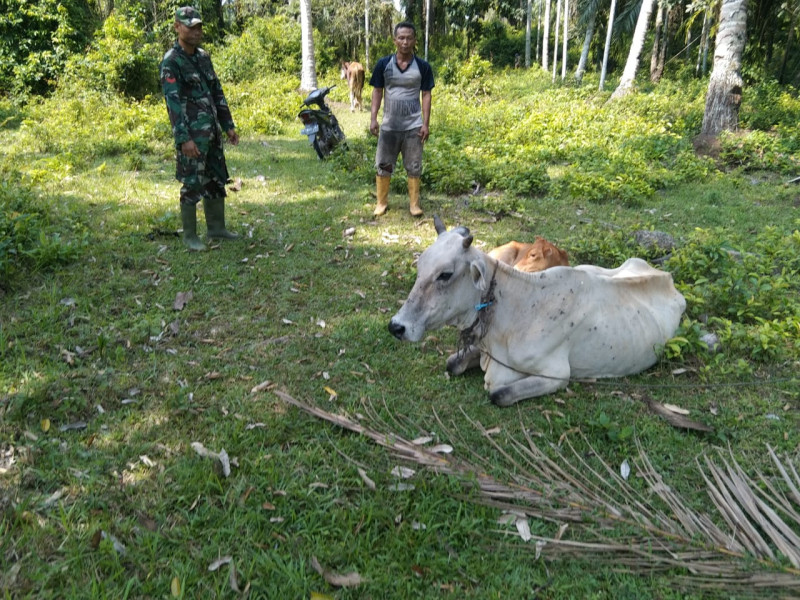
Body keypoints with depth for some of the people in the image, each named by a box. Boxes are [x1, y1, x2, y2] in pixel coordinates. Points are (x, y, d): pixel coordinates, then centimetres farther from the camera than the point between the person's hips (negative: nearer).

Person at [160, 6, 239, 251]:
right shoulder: (171, 62, -11)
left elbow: (217, 93, 17)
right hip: (192, 135, -8)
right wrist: (183, 138, -24)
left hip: (212, 131, 8)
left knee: (217, 180, 12)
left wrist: (228, 125, 14)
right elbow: (173, 102, -17)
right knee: (192, 184, -3)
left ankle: (216, 227, 24)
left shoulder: (204, 57, 13)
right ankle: (189, 236, 7)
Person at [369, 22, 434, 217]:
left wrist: (426, 124, -6)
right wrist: (373, 118, -5)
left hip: (413, 126, -1)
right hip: (389, 125, 1)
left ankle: (414, 203, 17)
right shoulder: (384, 64, -2)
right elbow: (377, 91, 3)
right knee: (383, 165, 6)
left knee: (414, 166, 5)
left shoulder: (423, 67, -2)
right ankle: (382, 202, 18)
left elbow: (426, 95, 0)